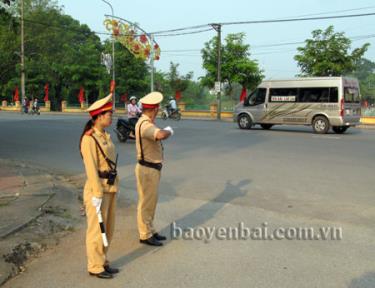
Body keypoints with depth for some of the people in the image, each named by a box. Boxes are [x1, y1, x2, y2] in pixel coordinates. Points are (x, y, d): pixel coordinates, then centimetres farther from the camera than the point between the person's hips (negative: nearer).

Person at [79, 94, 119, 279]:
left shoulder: (105, 136, 10)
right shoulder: (89, 139, -17)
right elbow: (91, 169, -19)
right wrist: (97, 195, -19)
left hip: (110, 188, 9)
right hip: (98, 189, -9)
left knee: (108, 228, 17)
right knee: (97, 230, 4)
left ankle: (102, 262, 31)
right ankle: (95, 267, 18)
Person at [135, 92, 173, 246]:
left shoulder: (146, 122, 8)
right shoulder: (145, 125, -25)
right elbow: (161, 135, -44)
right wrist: (169, 130, -23)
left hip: (152, 168, 10)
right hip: (147, 169, -10)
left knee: (151, 201, 18)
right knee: (146, 202, 2)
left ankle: (150, 231, 30)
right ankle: (145, 235, 14)